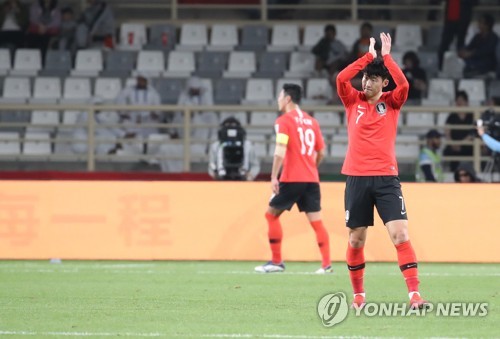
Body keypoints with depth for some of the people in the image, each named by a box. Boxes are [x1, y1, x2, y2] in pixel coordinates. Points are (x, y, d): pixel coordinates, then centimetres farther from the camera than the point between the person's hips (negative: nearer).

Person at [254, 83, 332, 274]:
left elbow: (280, 152, -17)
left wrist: (274, 177, -15)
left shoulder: (284, 121, -6)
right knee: (316, 221, 5)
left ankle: (276, 262, 7)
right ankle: (326, 264, -4)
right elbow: (321, 153, 16)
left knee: (272, 214, 8)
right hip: (312, 180, 6)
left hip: (291, 179, -6)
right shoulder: (311, 122, 12)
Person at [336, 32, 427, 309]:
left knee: (400, 235, -12)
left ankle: (414, 294, -16)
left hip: (386, 177, -1)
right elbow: (341, 78, -10)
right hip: (357, 178, 1)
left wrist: (386, 56, -10)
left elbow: (404, 85, -14)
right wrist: (369, 55, -8)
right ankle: (358, 295, 21)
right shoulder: (353, 101, 7)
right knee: (356, 240, 6)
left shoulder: (391, 102, 6)